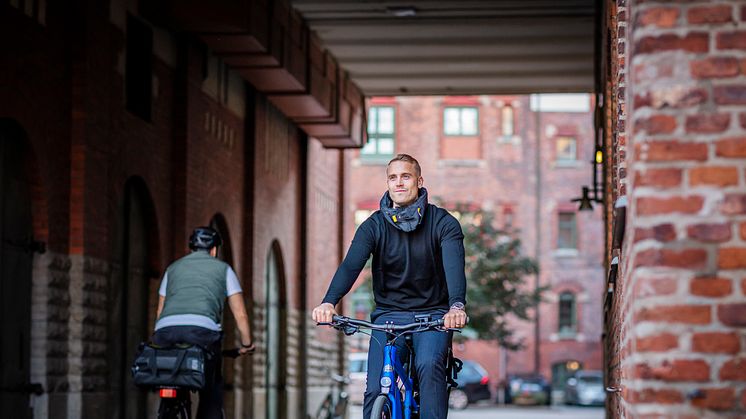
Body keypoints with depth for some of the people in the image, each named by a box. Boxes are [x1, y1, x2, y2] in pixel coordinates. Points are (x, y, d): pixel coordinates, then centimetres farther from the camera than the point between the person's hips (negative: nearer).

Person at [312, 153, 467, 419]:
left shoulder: (443, 223, -5)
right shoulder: (374, 226, -1)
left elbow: (454, 265, -22)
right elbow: (351, 265, -17)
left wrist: (457, 306, -44)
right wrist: (329, 302, -38)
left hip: (433, 313, -1)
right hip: (389, 314, 2)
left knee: (429, 365, -32)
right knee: (376, 390, -15)